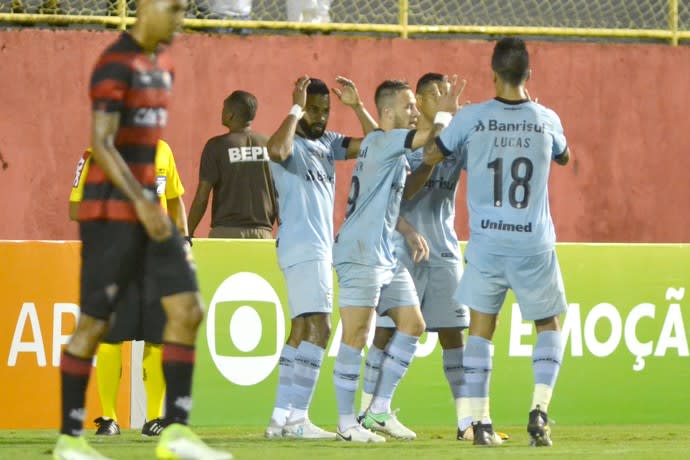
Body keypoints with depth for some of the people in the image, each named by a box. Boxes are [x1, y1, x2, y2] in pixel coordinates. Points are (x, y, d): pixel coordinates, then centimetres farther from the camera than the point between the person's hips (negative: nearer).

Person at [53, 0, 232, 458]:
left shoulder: (162, 62, 14)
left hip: (151, 206, 8)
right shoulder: (116, 65, -14)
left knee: (188, 310, -1)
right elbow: (101, 144, -21)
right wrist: (141, 202, -27)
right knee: (94, 322, -3)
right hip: (112, 209, -8)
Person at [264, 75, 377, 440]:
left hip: (320, 249, 9)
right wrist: (295, 109, -21)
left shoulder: (327, 143, 16)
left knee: (302, 331, 9)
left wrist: (356, 106, 4)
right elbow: (277, 149, -33)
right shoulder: (292, 144, -8)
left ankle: (281, 417, 11)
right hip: (301, 248, -9)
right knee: (318, 327, -17)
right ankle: (296, 418, -21)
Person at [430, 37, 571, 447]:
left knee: (480, 330, 9)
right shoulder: (546, 120, 0)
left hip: (487, 242, 0)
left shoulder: (472, 118, -5)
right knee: (549, 327, 15)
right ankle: (540, 409, -4)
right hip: (534, 244, 0)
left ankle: (480, 422, 1)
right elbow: (564, 157, 22)